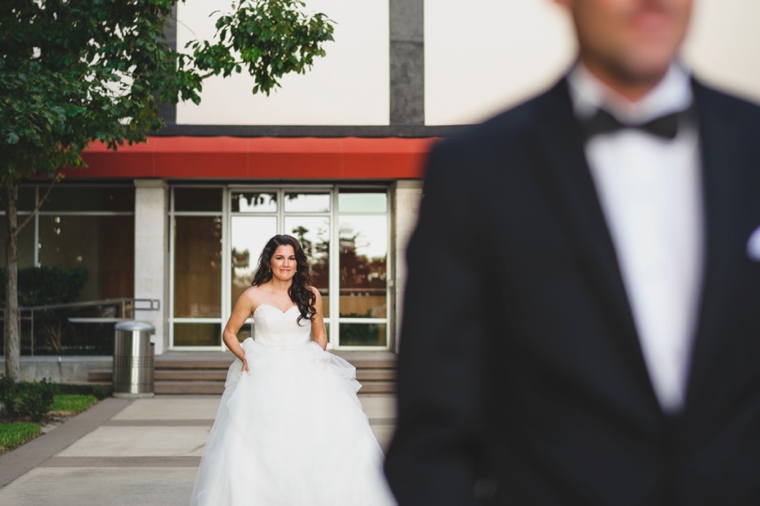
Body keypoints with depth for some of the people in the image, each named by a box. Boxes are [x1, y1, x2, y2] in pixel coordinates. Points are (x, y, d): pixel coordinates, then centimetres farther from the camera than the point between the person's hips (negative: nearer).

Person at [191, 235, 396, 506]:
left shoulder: (311, 295, 6)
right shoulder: (253, 296, 2)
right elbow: (229, 333, 10)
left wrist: (316, 359, 0)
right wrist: (244, 357, -6)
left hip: (306, 375, 1)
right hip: (264, 377, -1)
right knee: (258, 445, -14)